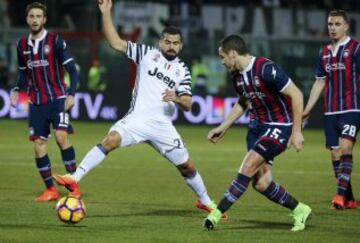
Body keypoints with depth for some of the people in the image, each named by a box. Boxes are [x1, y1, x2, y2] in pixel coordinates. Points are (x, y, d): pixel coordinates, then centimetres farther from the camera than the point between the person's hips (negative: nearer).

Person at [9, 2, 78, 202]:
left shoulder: (56, 41, -7)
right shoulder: (23, 45, 8)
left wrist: (71, 94, -18)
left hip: (57, 98, -5)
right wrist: (17, 90, 2)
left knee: (61, 136, -23)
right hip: (36, 101, 5)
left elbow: (72, 70, -7)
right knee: (39, 144, 0)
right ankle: (50, 190, 10)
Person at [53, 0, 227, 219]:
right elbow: (115, 42, -3)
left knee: (187, 167, 8)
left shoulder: (182, 70, 9)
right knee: (111, 140, -29)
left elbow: (188, 104, 4)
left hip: (162, 125, 2)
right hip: (138, 119, -2)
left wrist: (177, 99, -19)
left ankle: (205, 201, 34)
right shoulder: (147, 53, 4)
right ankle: (74, 179, -33)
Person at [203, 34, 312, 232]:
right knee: (260, 183, -2)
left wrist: (296, 132, -19)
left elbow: (296, 95, -20)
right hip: (258, 126, 8)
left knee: (249, 165, -21)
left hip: (279, 126, -8)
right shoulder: (237, 76, 4)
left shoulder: (266, 69, -22)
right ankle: (300, 210, 15)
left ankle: (218, 212, -15)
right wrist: (223, 128, 19)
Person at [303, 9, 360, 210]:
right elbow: (320, 83, 20)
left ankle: (341, 194, -22)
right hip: (331, 112, 6)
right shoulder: (325, 52, 14)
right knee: (335, 154, 4)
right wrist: (307, 110, 18)